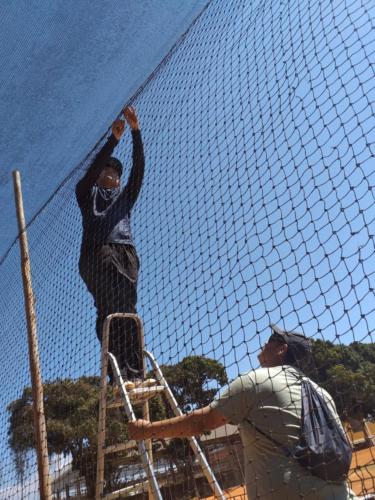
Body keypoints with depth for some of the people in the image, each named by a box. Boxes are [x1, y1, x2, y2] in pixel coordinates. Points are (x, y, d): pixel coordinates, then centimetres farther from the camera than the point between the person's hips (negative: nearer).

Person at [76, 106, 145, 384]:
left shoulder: (125, 197, 32)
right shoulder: (87, 194, 27)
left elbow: (139, 168, 20)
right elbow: (93, 167, 9)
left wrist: (136, 131, 11)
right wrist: (114, 139, 3)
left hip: (125, 253, 2)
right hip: (96, 253, -2)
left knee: (127, 311, -14)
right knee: (109, 311, -20)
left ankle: (135, 373, -22)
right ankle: (118, 374, -28)